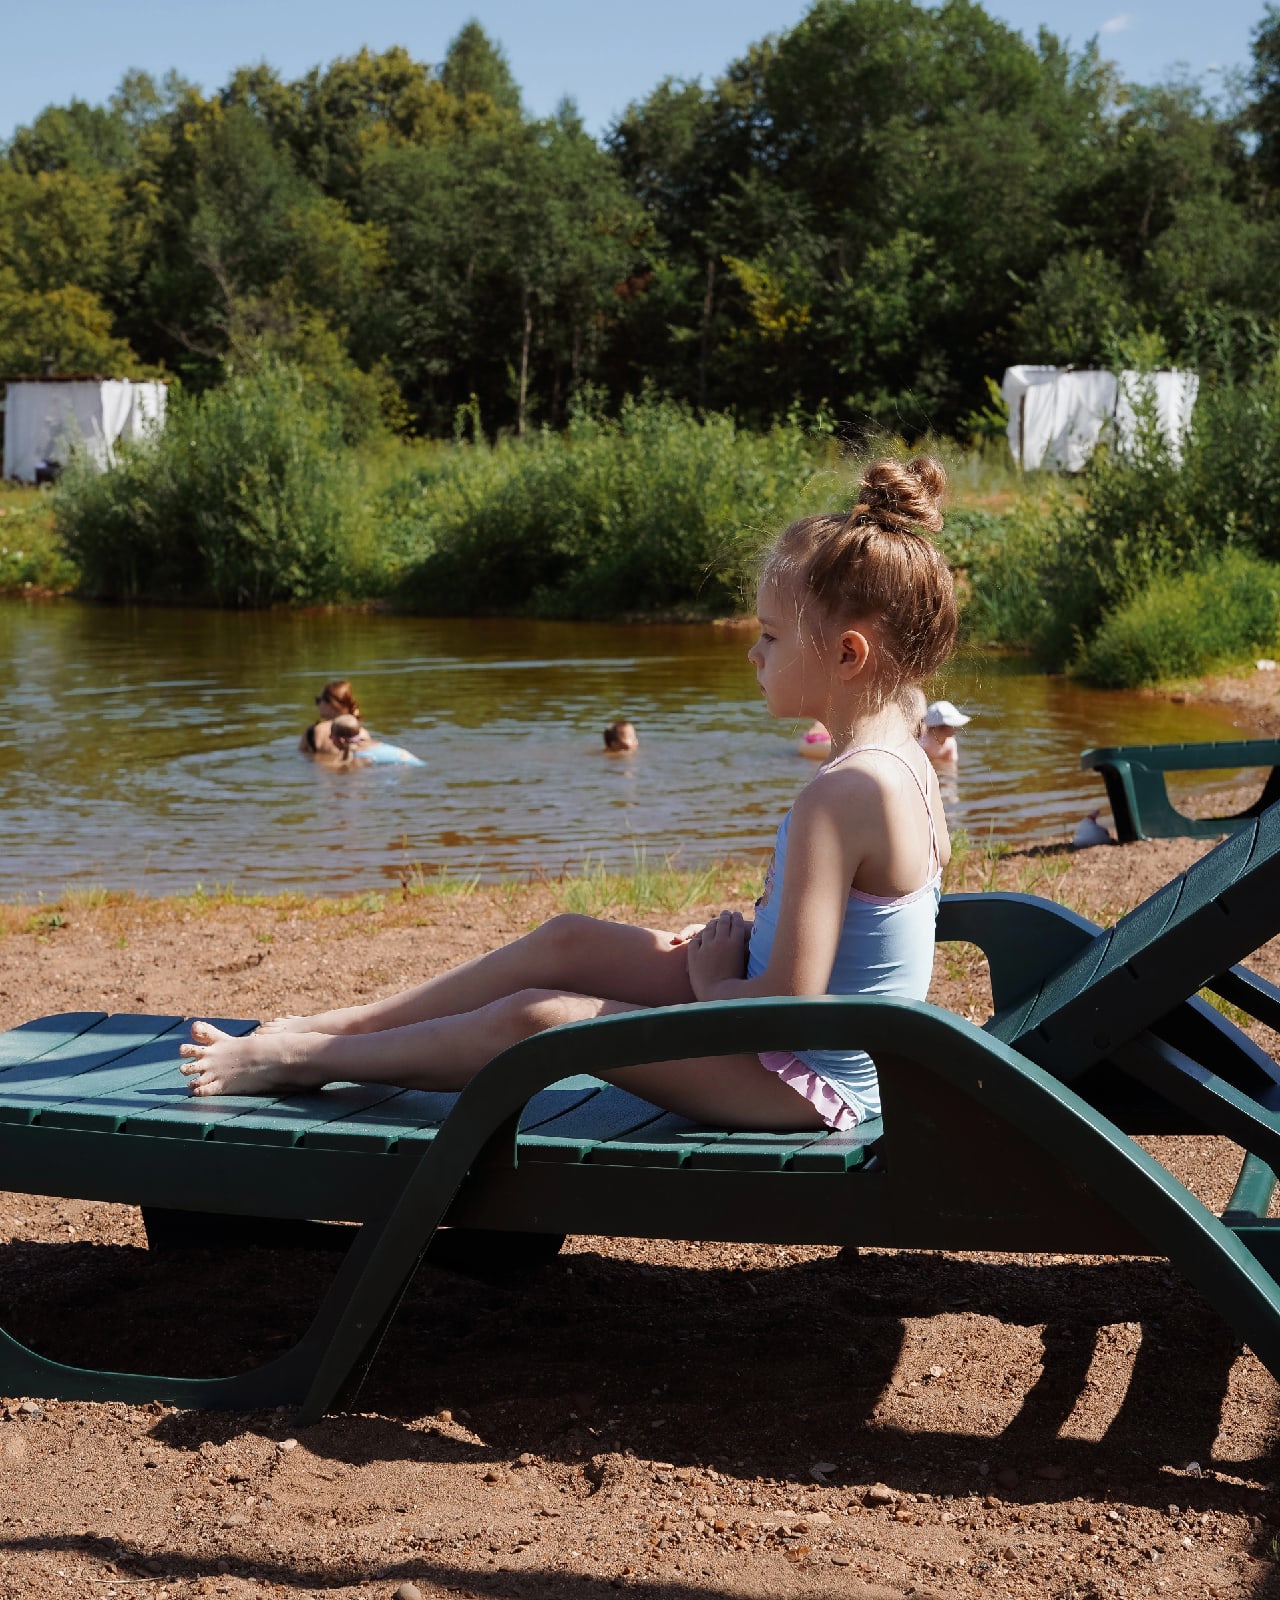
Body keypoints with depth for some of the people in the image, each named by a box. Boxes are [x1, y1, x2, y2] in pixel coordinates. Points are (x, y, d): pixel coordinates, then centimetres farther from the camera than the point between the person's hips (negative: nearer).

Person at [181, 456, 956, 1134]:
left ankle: (305, 1061, 9)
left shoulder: (840, 795, -27)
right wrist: (723, 952, 7)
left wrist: (710, 985, -8)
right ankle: (334, 1026, 20)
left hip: (800, 1082, -10)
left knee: (538, 1018, -8)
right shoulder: (902, 756, 5)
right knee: (566, 942, 11)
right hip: (806, 1064, 10)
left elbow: (789, 997, -29)